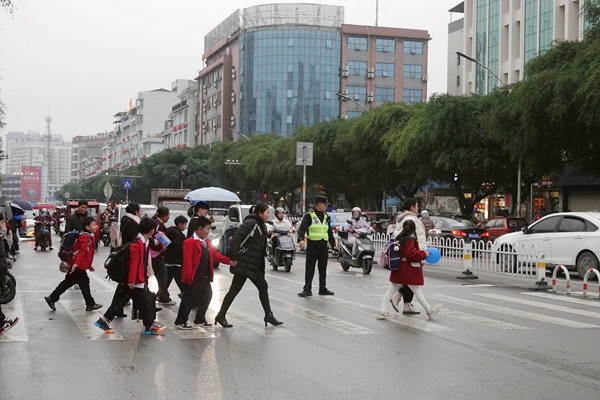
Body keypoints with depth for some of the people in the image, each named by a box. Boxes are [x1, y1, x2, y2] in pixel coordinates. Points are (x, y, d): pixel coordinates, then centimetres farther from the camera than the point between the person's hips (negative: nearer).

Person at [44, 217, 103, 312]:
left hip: (76, 265, 10)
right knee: (84, 284, 1)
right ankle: (90, 304, 10)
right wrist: (76, 264, -37)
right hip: (79, 266, -10)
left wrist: (88, 265, 29)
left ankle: (51, 298, 16)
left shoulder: (88, 236, 16)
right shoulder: (85, 237, -16)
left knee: (68, 282, 13)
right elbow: (82, 251, -28)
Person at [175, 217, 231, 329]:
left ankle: (200, 321, 26)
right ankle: (180, 322, 8)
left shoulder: (207, 241, 11)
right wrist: (188, 276, -23)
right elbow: (187, 261, -19)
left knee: (206, 298, 14)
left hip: (205, 277, 9)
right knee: (189, 299, -1)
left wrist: (229, 261, 10)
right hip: (194, 278, -9)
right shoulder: (189, 242, -16)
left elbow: (214, 254, 16)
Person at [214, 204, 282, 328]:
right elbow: (236, 237, -23)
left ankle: (268, 315, 20)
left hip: (253, 265, 10)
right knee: (235, 290, -4)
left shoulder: (262, 226, 14)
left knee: (263, 287, 12)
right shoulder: (251, 223, -14)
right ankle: (221, 316, 4)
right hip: (243, 264, -10)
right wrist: (234, 257, -24)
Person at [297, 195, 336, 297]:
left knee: (323, 269, 12)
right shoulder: (309, 215, -5)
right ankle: (307, 289, 2)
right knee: (310, 269, -2)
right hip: (312, 246, -6)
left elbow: (329, 232, 22)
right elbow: (302, 228, -13)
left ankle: (323, 289, 21)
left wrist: (333, 244, 19)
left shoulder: (326, 217, 15)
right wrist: (301, 239, -29)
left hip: (323, 246, 6)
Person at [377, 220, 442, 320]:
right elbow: (410, 254, -25)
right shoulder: (410, 240, -18)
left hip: (398, 269, 8)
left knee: (391, 290, 8)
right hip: (409, 271, -8)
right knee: (418, 291, 2)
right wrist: (424, 254, -16)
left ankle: (382, 311, 5)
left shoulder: (400, 238, 9)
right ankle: (429, 310, 12)